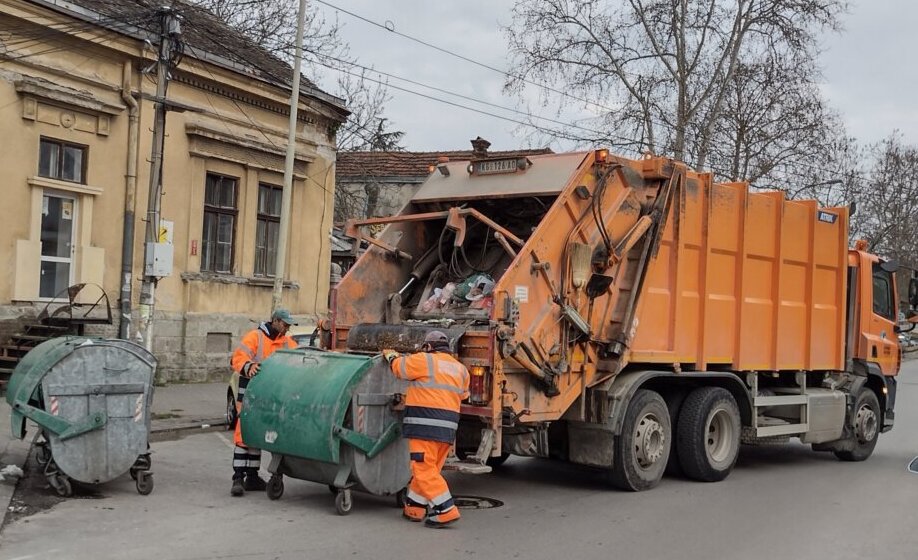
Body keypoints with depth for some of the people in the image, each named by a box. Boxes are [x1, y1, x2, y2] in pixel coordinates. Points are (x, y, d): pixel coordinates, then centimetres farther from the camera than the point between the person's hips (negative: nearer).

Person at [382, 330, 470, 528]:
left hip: (425, 424, -7)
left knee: (424, 469, -6)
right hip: (448, 428, 7)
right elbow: (463, 394, 25)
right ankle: (414, 509, 22)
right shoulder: (460, 369, 16)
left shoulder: (424, 360, -3)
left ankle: (445, 511, -13)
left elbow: (399, 367, 8)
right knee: (428, 468, 15)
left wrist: (390, 355, 29)